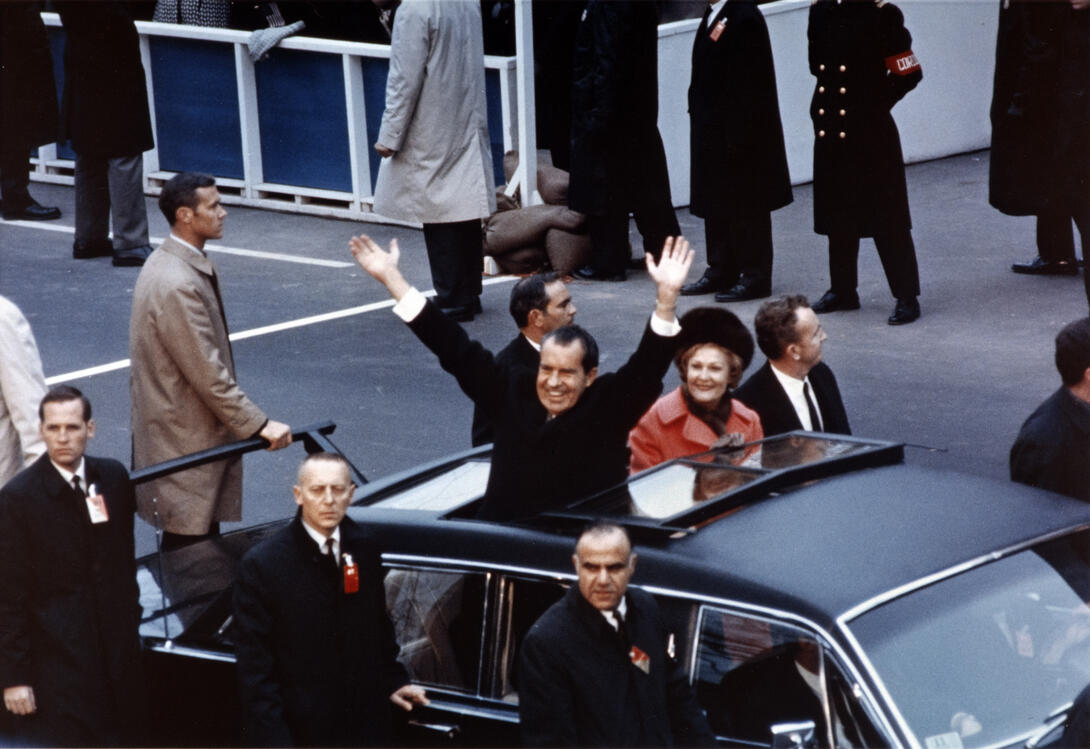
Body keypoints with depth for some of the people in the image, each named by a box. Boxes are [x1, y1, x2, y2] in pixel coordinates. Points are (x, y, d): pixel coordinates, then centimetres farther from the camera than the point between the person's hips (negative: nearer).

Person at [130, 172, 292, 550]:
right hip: (184, 442, -10)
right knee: (189, 543, -3)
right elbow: (208, 374, -24)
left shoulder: (170, 263, 9)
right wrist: (259, 425, -18)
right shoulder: (177, 285, -25)